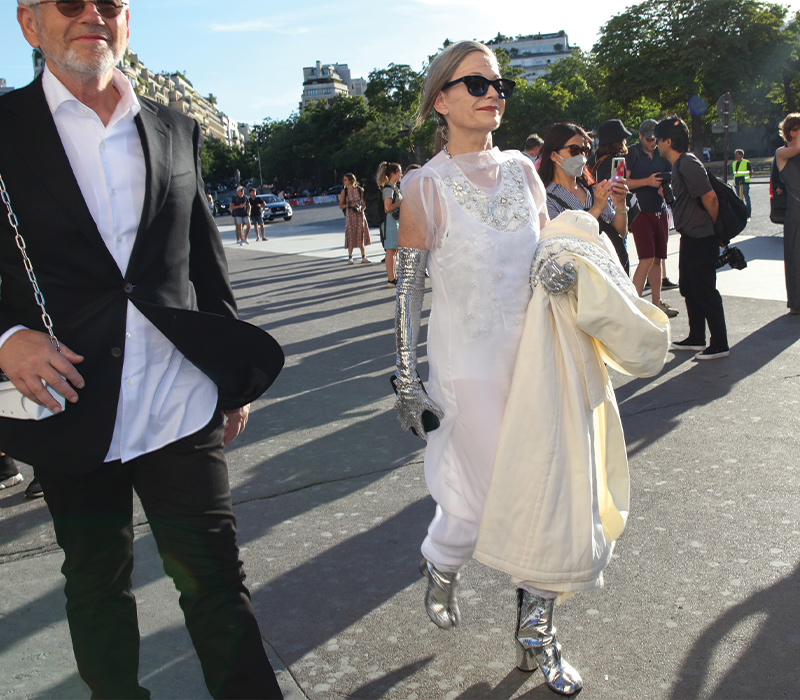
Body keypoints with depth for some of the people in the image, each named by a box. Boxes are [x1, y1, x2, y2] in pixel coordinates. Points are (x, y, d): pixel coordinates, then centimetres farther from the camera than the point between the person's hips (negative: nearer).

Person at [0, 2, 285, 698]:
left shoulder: (175, 131, 9)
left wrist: (236, 377, 11)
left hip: (182, 406, 1)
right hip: (73, 413, -1)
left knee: (217, 579, 8)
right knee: (98, 589, 17)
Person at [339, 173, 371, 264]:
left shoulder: (359, 190, 1)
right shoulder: (344, 191, -1)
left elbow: (364, 202, 6)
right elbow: (340, 206, 1)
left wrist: (361, 208, -13)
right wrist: (349, 205, -15)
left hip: (359, 214, 1)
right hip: (350, 215, -1)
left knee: (361, 235, 3)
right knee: (350, 236, -1)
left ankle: (363, 257, 10)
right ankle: (350, 257, 6)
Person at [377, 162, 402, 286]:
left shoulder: (395, 187, 17)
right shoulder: (388, 189, -13)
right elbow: (388, 207, -22)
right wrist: (402, 201, -15)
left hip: (397, 220, 10)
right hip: (390, 220, -10)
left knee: (395, 250, 13)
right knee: (391, 250, -8)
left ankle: (394, 276, 20)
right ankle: (391, 280, -8)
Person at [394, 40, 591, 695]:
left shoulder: (522, 169, 6)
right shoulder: (426, 185, -8)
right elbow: (408, 288, -7)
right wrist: (407, 381, -8)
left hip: (534, 356, 5)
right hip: (469, 369, -4)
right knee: (474, 503, 6)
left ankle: (537, 637, 30)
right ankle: (440, 571, 43)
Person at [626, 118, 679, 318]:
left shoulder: (662, 155, 12)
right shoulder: (631, 153, -3)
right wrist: (647, 181, -18)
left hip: (661, 212, 6)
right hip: (641, 212, -6)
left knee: (657, 259, 10)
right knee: (647, 259, -13)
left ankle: (656, 302, 18)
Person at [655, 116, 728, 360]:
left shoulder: (688, 164, -19)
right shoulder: (679, 164, 12)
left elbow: (709, 197, -22)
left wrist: (715, 227, -10)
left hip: (701, 239, -10)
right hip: (690, 238, 10)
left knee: (705, 292, -4)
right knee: (690, 289, 17)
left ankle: (720, 344, 6)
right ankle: (696, 338, 28)